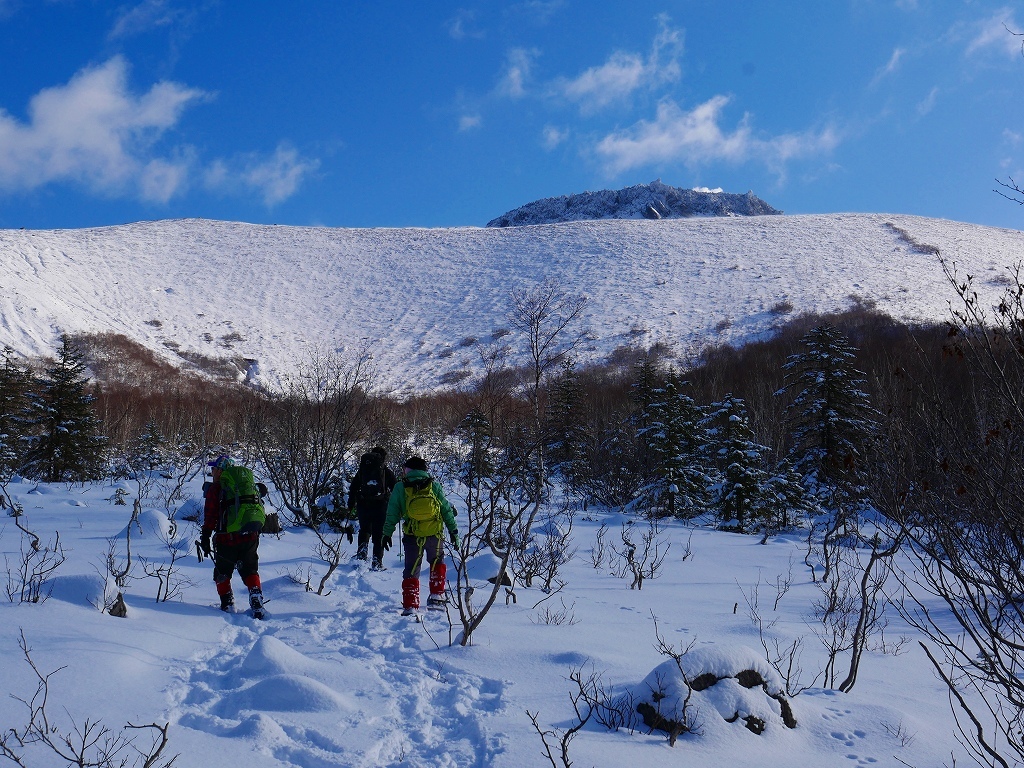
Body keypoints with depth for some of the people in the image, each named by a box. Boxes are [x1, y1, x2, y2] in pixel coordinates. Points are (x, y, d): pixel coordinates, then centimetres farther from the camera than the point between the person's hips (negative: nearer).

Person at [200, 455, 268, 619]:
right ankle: (257, 604, -2)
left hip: (227, 538, -4)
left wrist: (205, 538, -2)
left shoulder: (215, 488, -1)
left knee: (222, 573, 16)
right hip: (250, 537, 4)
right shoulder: (251, 485, 14)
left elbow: (210, 516, -6)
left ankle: (227, 604, 15)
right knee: (250, 572, 14)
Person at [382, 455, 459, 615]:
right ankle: (436, 597, 16)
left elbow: (392, 513, 2)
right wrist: (453, 530, 13)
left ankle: (410, 606, 3)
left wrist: (387, 534, 10)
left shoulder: (400, 487, 2)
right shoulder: (434, 485, 4)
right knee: (437, 563, 24)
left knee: (411, 570, 9)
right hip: (434, 535, 1)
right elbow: (446, 509, 6)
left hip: (412, 536, -1)